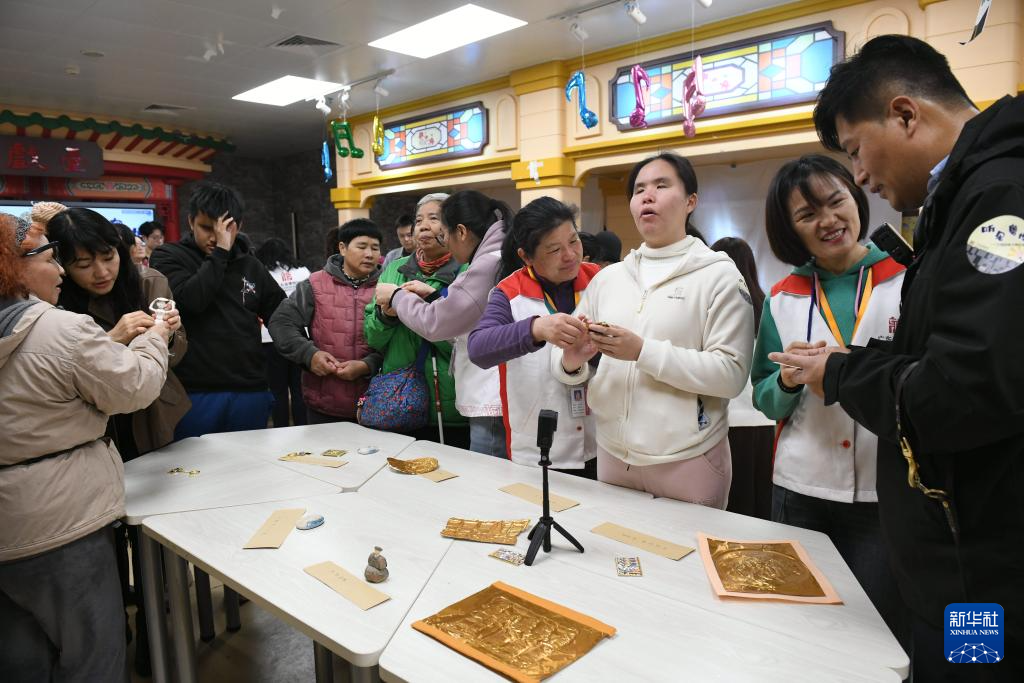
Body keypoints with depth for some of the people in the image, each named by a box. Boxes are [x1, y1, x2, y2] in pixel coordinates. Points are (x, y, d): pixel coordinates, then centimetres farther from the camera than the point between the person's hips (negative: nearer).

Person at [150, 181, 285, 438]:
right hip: (194, 393, -3)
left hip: (250, 391, 3)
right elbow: (190, 299, -17)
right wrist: (220, 252, -13)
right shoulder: (168, 257, 3)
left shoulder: (250, 265, 12)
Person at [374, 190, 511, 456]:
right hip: (493, 399, 9)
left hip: (492, 404, -9)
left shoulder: (490, 264, -17)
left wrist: (397, 296, 3)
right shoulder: (500, 258, 13)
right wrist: (433, 296, 12)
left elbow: (435, 324, -13)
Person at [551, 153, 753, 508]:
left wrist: (643, 352, -22)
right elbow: (564, 361, 8)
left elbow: (731, 374, -14)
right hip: (612, 455, 4)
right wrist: (571, 361, -16)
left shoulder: (719, 275, -5)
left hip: (688, 461, -4)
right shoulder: (607, 278, 8)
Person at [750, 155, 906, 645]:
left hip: (890, 495, -2)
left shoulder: (910, 280, -2)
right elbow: (765, 400, 8)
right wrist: (789, 379, -13)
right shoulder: (782, 300, 4)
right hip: (800, 494, 2)